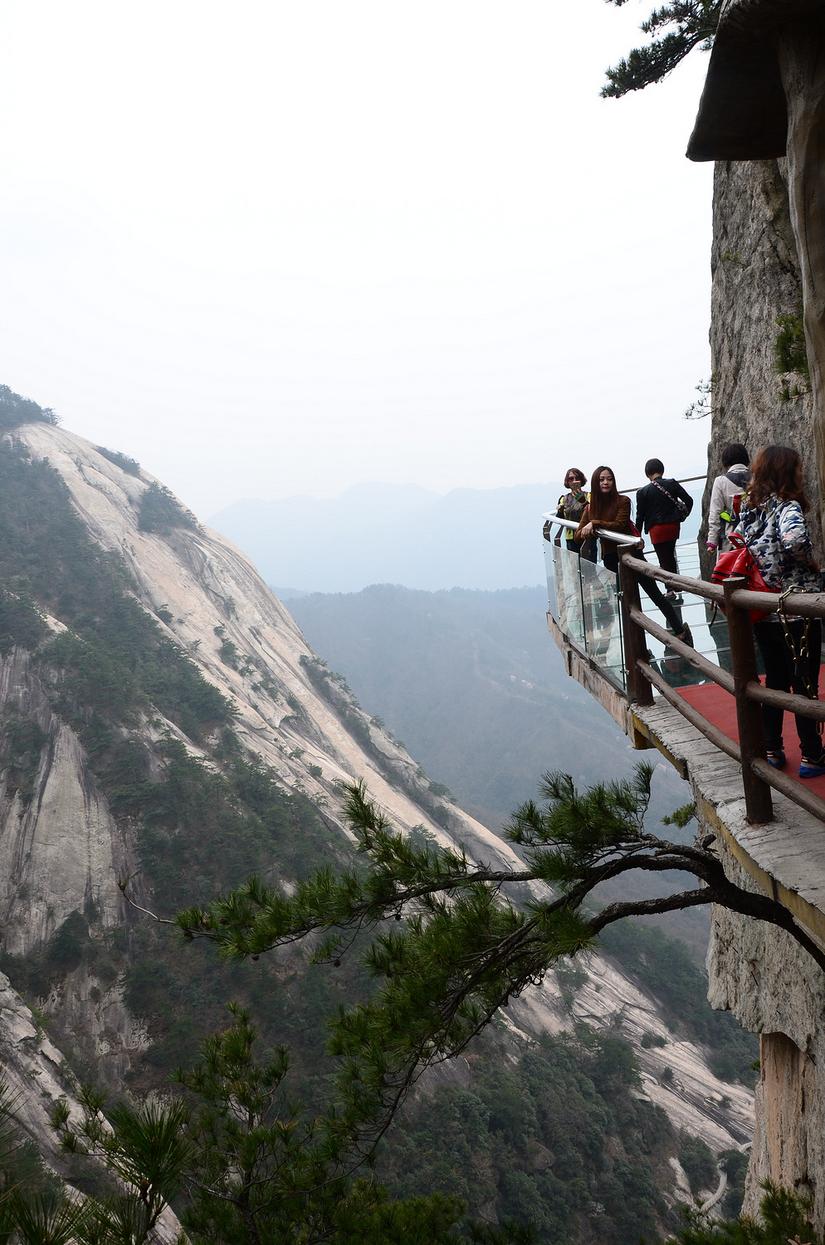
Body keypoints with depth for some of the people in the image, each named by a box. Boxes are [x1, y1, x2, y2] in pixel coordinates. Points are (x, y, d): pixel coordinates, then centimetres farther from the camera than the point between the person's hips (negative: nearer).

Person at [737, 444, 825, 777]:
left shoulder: (748, 509, 5)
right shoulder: (788, 507, -16)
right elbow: (794, 539, -35)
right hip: (795, 615, -6)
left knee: (775, 681, 18)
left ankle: (772, 750, 24)